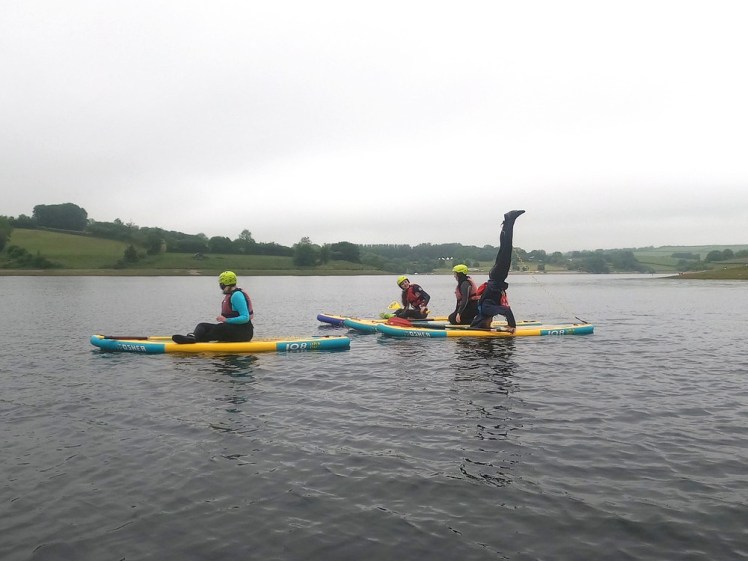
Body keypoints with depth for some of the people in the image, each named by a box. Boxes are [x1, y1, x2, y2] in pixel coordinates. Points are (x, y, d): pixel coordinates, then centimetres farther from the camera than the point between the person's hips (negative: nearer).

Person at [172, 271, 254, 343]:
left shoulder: (237, 295, -15)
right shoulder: (229, 295, 17)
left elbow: (245, 318, -23)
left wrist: (226, 320, -24)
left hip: (243, 332, -9)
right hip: (232, 330, 9)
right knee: (202, 326, -6)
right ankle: (193, 337, -36)